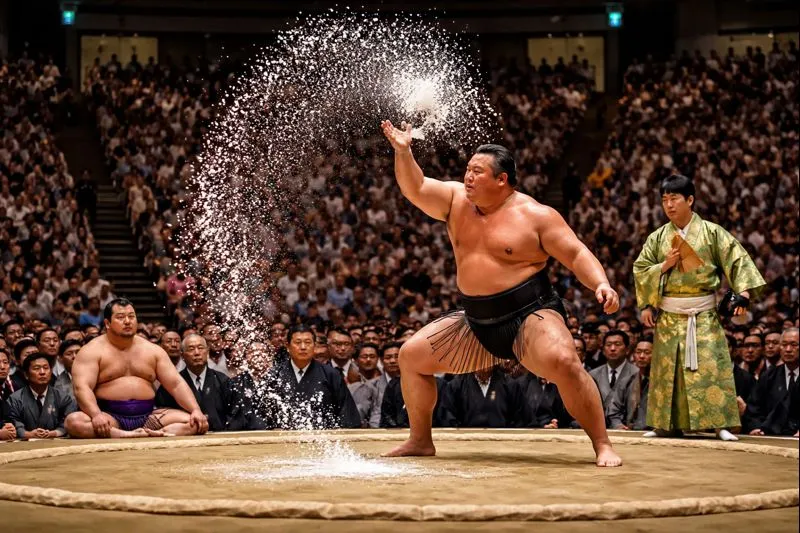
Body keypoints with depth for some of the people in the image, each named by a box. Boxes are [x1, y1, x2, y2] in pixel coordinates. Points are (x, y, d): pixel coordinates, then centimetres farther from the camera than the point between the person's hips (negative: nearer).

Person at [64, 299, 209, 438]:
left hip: (147, 416, 4)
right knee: (74, 422, -36)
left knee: (194, 422, -18)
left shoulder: (152, 350, 13)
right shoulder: (92, 351, 0)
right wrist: (96, 415, -32)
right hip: (110, 417, -3)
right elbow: (82, 387, -13)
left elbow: (176, 384, 9)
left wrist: (196, 410, -8)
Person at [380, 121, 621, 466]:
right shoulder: (456, 200, 7)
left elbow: (576, 254, -11)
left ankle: (603, 446, -22)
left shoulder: (535, 215, -9)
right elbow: (415, 189, 0)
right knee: (411, 355, 7)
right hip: (477, 322, 7)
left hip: (530, 314, -6)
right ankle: (420, 441, 21)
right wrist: (403, 152, -16)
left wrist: (601, 285, -28)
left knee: (562, 362, -34)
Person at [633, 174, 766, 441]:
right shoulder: (658, 237, 7)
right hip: (669, 314, 3)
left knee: (710, 366, -10)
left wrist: (743, 291, -17)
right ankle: (669, 424, 14)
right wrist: (665, 265, -7)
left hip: (703, 314, -3)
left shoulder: (711, 232, 0)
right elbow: (640, 269, 10)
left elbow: (736, 259, -4)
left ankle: (720, 423, -6)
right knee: (668, 368, 5)